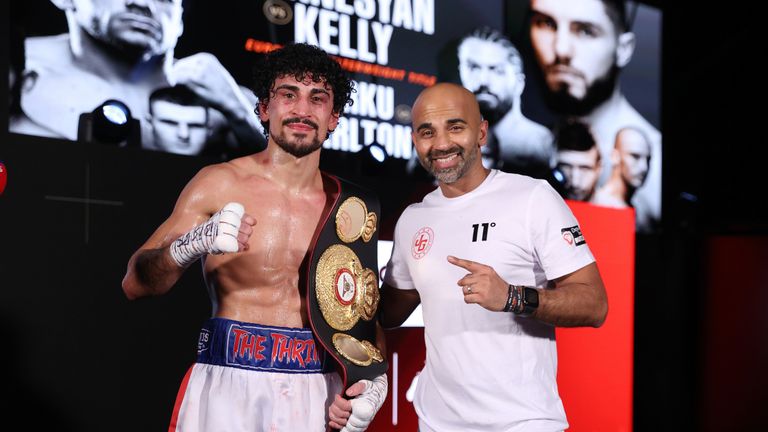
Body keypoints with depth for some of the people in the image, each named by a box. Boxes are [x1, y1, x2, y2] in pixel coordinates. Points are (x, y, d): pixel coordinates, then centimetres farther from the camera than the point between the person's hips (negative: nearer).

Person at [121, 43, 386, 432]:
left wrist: (373, 383, -4)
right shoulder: (220, 183, -4)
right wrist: (192, 245, -26)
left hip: (317, 395, 3)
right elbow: (134, 284, -7)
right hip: (228, 387, -2)